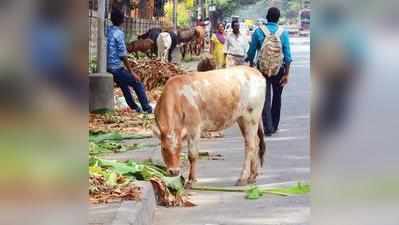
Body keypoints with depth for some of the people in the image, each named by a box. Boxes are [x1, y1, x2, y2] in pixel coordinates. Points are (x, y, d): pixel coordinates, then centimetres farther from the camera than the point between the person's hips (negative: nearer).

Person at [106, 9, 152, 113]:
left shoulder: (107, 31, 6)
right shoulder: (119, 33, -15)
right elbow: (123, 55, -16)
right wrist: (131, 72, -11)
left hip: (108, 67, 8)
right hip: (117, 67, -8)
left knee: (124, 85, 25)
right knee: (138, 84, 2)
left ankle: (134, 107, 31)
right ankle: (147, 108, 4)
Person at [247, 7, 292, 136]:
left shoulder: (258, 31, -4)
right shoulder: (283, 33, -3)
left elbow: (252, 52, 1)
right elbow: (287, 55, -5)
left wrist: (251, 65, 17)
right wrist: (287, 73, -2)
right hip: (279, 69, 1)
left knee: (265, 98, -1)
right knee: (277, 97, 16)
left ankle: (268, 127, -11)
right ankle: (274, 126, 24)